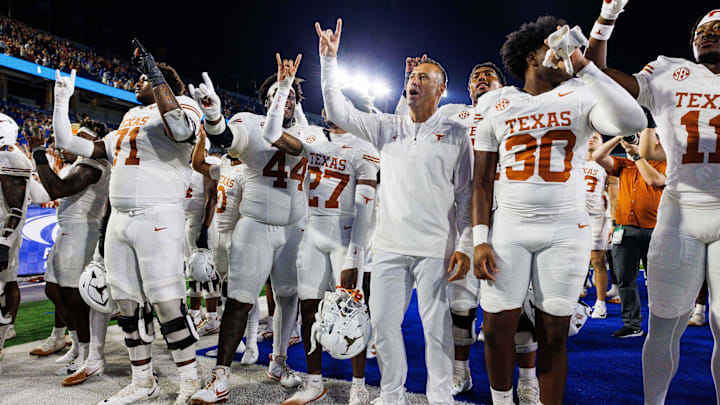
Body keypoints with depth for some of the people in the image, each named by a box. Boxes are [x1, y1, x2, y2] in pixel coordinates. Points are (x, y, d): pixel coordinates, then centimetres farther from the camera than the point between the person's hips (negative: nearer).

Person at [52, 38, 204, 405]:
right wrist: (62, 102, 28)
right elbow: (74, 145, 27)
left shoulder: (181, 105, 1)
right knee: (128, 304, 11)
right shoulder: (129, 119, 23)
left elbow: (182, 130, -26)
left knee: (167, 305, -9)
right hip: (120, 219, 8)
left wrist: (157, 77, -21)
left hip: (158, 218, -8)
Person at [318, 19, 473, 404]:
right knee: (383, 322, 8)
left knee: (436, 326, 3)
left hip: (435, 247, -3)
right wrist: (329, 60, 2)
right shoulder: (388, 127, 12)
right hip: (389, 243, 4)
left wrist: (464, 246, -7)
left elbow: (467, 196, 0)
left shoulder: (456, 135, 3)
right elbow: (339, 112, 7)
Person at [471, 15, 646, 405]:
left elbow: (632, 122, -17)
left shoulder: (580, 98, 4)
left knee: (552, 335, 6)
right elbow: (481, 182, 5)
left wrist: (582, 65, -16)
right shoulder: (497, 108, 7)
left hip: (566, 231, 0)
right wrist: (480, 240, -5)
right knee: (497, 330, 1)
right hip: (508, 229, 1)